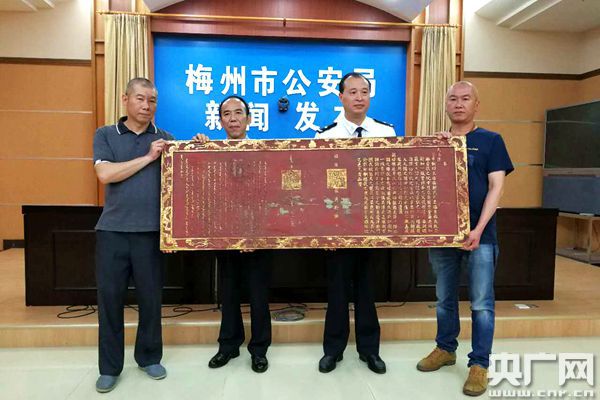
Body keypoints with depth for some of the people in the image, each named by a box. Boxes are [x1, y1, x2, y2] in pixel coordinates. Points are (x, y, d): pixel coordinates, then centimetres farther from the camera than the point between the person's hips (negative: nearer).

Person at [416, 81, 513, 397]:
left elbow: (495, 187, -5)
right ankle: (445, 349, 31)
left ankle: (479, 364, 15)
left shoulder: (490, 140, 1)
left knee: (481, 303, 3)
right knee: (445, 299, 14)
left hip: (479, 234, -3)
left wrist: (478, 229, -16)